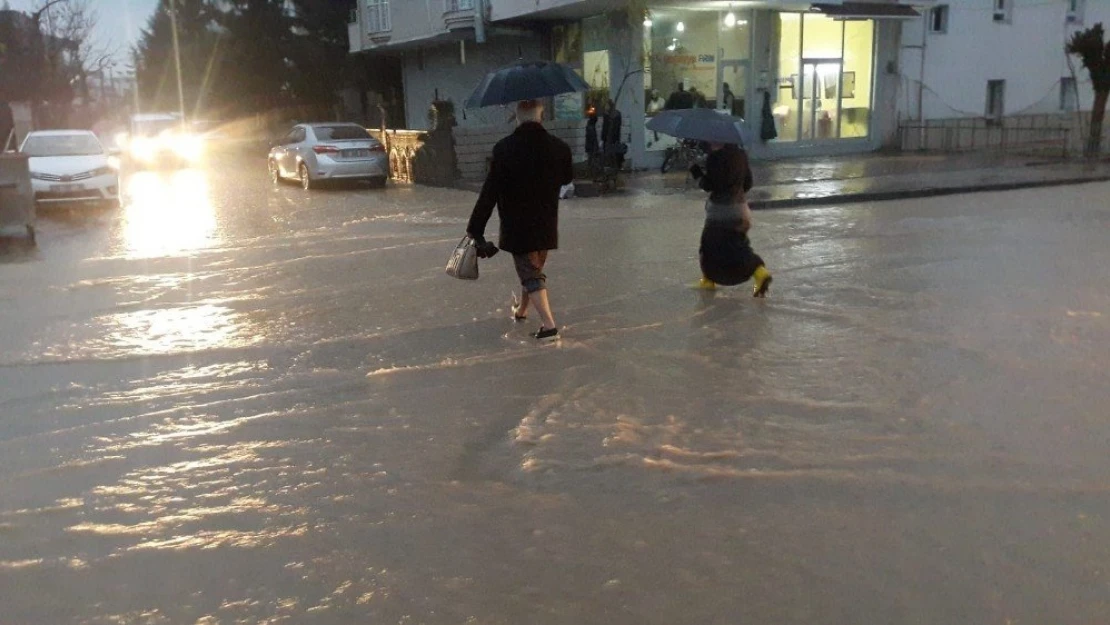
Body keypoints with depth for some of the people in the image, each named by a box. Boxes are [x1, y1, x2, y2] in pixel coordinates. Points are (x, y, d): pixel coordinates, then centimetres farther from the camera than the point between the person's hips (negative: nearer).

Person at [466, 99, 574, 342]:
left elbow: (489, 192, -16)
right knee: (534, 270, 22)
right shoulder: (558, 147, -6)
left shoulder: (504, 148, -16)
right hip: (546, 225, 4)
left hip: (516, 226, -4)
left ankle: (549, 325, -10)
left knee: (530, 273, 2)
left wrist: (475, 229, -10)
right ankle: (521, 310, 43)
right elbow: (568, 178, 13)